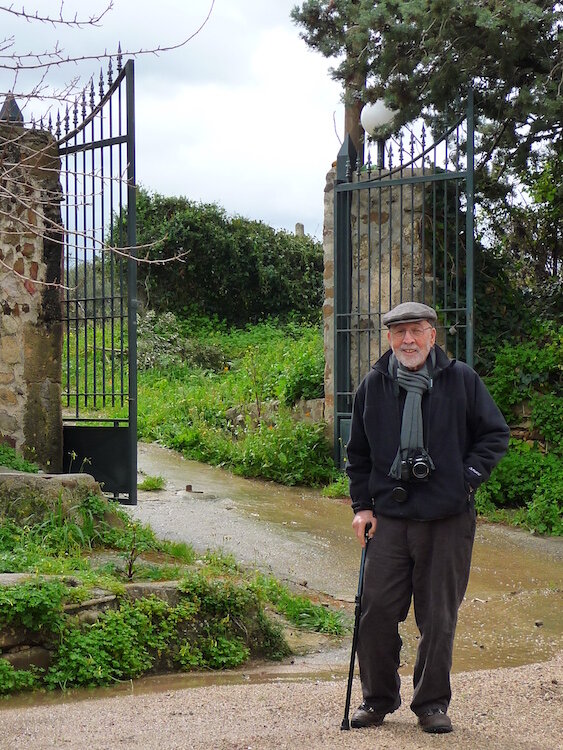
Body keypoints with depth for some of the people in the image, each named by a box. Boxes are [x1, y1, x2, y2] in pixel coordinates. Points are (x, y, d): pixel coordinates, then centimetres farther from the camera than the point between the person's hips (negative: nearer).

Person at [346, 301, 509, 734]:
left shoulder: (461, 380, 1)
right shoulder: (374, 386, 7)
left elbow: (496, 434, 8)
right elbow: (358, 452, 16)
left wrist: (468, 478, -3)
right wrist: (362, 504, 8)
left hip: (448, 519, -1)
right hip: (389, 516, 2)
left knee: (439, 616, 4)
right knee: (377, 610, 0)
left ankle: (432, 704, 19)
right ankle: (378, 699, 19)